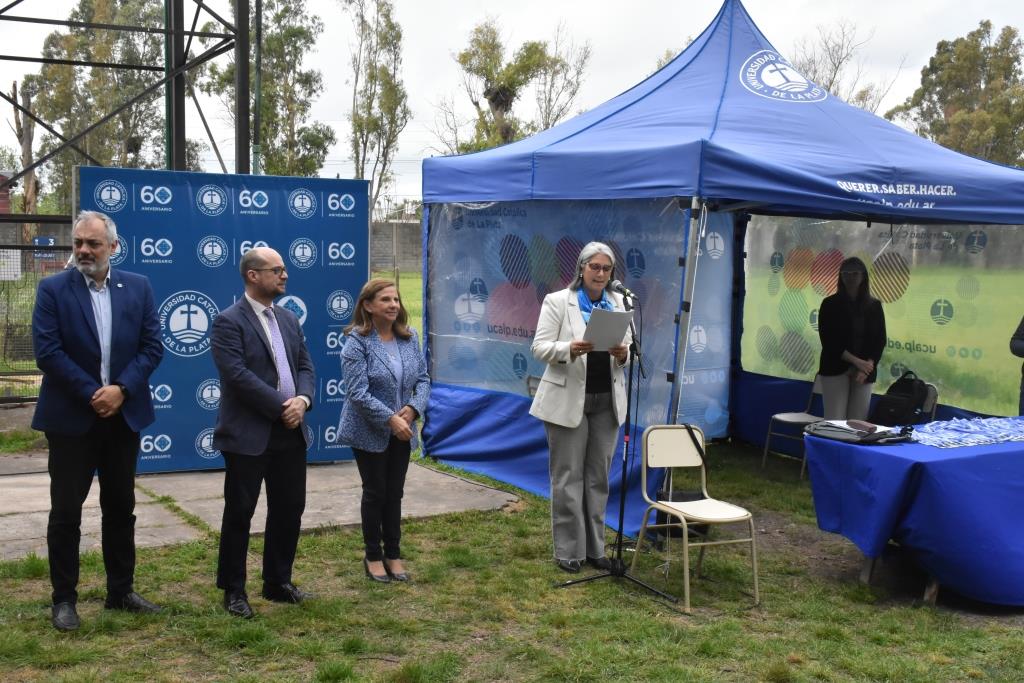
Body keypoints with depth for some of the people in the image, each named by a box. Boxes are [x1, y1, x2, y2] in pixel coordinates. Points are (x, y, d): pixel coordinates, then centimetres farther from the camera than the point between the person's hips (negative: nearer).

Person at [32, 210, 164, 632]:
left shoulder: (138, 288, 4)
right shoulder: (53, 289, -3)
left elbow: (152, 347, 0)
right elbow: (47, 352, -11)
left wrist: (121, 389, -14)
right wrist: (92, 394, -16)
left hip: (124, 415, 3)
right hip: (71, 417, -3)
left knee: (121, 507, 12)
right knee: (66, 511, 3)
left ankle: (121, 591, 23)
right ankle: (64, 599, 14)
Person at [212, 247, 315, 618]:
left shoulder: (289, 319, 13)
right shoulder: (228, 322, -10)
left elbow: (304, 365, 12)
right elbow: (238, 375, -19)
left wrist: (303, 399, -8)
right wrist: (282, 407, -18)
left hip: (290, 433, 7)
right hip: (248, 435, -7)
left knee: (289, 508, 12)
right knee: (239, 512, 4)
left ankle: (278, 582, 27)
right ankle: (233, 590, 17)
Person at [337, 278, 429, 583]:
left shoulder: (409, 337, 3)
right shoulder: (357, 341, -14)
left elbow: (423, 379, 5)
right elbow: (358, 392, -19)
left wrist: (413, 408, -13)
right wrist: (391, 419, -22)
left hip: (401, 431, 5)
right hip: (370, 433, -4)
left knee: (395, 493, 11)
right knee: (375, 493, 6)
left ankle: (393, 554, 24)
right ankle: (373, 557, 21)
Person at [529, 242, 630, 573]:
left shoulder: (619, 304, 9)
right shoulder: (557, 301, -3)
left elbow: (631, 349, 8)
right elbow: (539, 347, -8)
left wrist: (623, 354, -16)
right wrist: (569, 349, -27)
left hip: (606, 401, 4)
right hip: (568, 400, -4)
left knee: (598, 477, 10)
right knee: (568, 477, 2)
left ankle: (594, 547, 20)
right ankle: (568, 550, 11)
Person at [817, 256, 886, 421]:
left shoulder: (874, 305, 7)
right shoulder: (830, 304, 0)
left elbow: (880, 341, 5)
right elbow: (828, 340, -6)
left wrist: (866, 367, -11)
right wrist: (856, 361, -15)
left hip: (865, 372, 3)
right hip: (835, 370, -3)